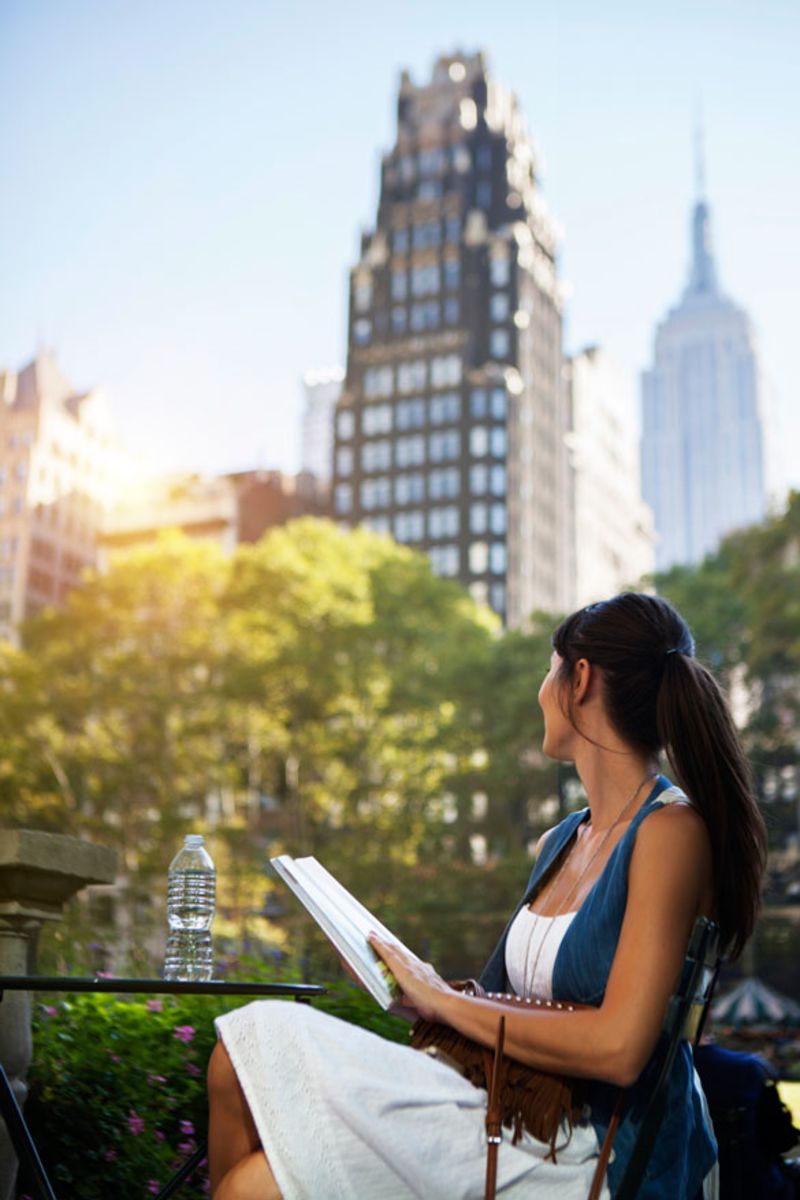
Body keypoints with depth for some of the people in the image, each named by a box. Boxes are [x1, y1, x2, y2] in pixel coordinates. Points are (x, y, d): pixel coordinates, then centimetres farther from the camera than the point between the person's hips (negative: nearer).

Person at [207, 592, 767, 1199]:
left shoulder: (671, 830, -14)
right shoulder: (558, 843, 12)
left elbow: (617, 1048, -21)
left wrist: (446, 1002, -12)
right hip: (512, 1105, 8)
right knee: (251, 1041, -4)